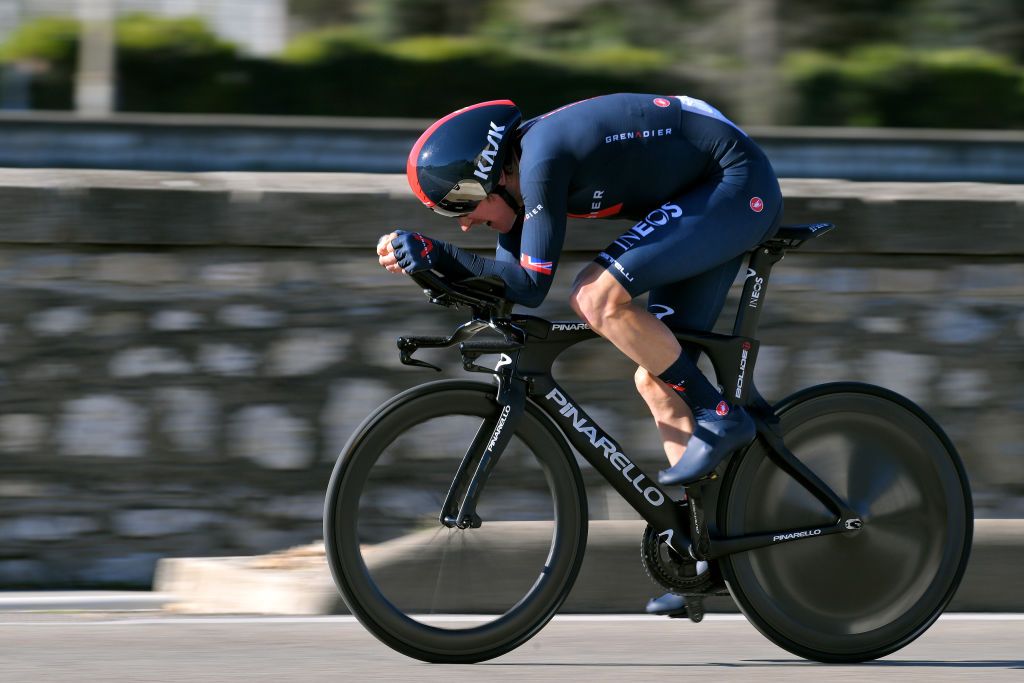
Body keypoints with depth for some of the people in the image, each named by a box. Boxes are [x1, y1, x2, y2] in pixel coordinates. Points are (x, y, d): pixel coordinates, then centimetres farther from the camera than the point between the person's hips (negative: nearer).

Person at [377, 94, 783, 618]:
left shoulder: (543, 157, -24)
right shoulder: (521, 164, 5)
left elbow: (529, 286, -22)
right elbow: (503, 283, 11)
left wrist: (434, 254, -18)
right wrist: (429, 260, -2)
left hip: (738, 184, -10)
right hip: (720, 201, 10)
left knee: (596, 295, -24)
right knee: (656, 381, 8)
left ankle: (719, 419, -12)